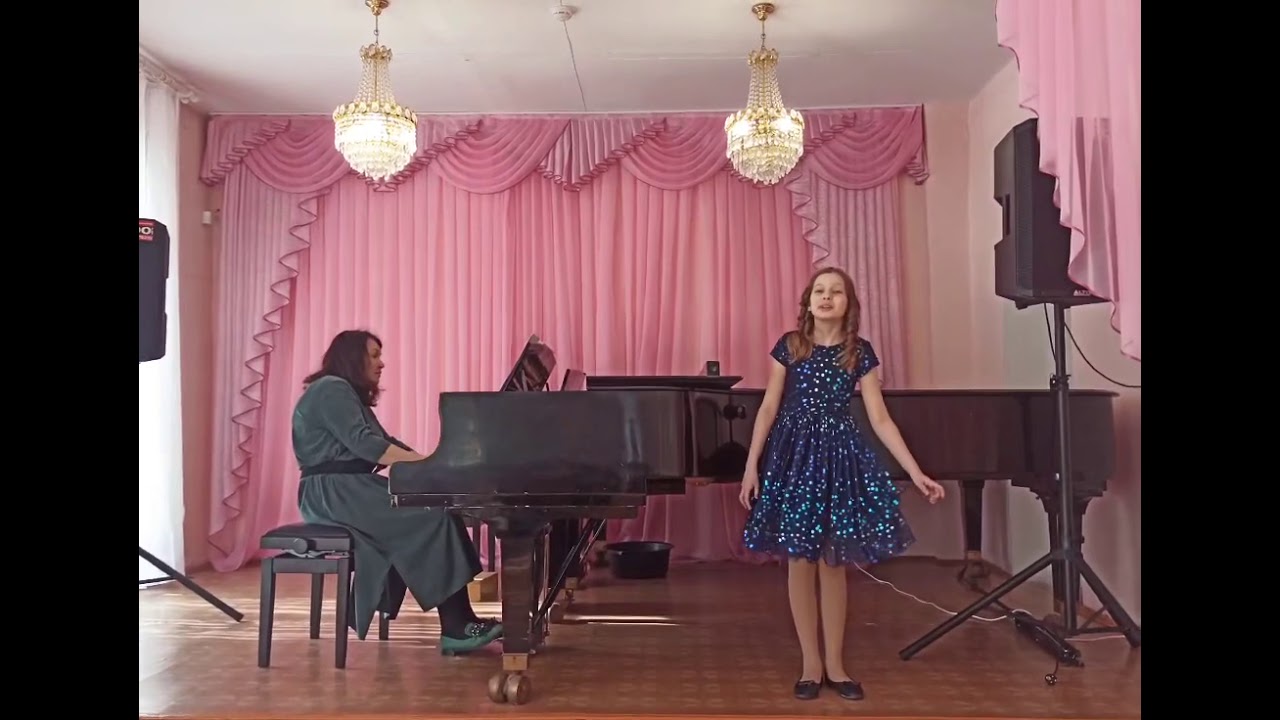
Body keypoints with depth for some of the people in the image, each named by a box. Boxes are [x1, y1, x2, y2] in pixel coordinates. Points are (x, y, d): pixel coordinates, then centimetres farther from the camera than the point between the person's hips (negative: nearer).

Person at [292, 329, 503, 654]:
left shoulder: (349, 394, 23)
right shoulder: (331, 389, -9)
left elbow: (385, 443, 19)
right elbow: (364, 444, -22)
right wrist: (427, 463, -23)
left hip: (351, 488, 10)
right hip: (333, 493, -10)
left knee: (438, 510, -7)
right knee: (433, 519, -22)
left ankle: (458, 623, -14)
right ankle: (456, 626, -18)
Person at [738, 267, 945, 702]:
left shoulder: (860, 353, 1)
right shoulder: (789, 346, 0)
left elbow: (880, 420, 0)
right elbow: (769, 409, 2)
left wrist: (916, 473, -5)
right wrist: (752, 466, -3)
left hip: (839, 455, 1)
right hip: (794, 454, 0)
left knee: (833, 562, 5)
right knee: (800, 560, 3)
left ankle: (835, 665, 18)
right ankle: (811, 664, 15)